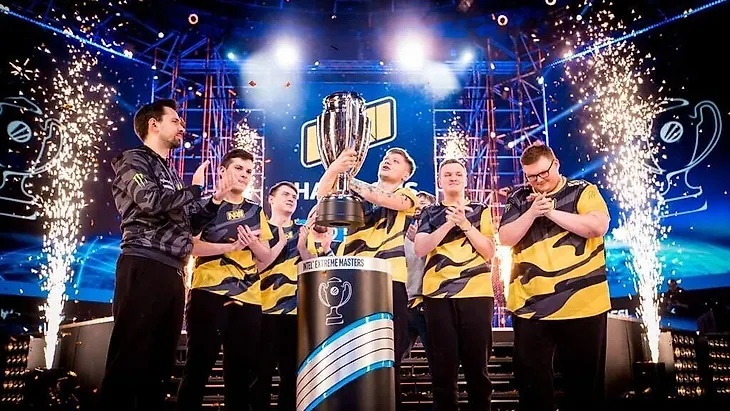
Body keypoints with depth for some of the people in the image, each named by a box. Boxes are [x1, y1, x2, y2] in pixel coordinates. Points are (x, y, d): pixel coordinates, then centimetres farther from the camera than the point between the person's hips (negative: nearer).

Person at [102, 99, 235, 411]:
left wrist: (215, 201, 15)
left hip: (172, 272, 8)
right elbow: (152, 201, -16)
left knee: (161, 362, 9)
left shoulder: (170, 174, 26)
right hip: (144, 268, -8)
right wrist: (194, 189, -2)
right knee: (129, 359, -9)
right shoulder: (134, 160, 3)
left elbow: (187, 224, 27)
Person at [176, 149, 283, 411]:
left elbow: (267, 257, 14)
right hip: (209, 293, -4)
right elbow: (192, 245, -8)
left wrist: (253, 243, -7)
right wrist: (232, 245, -19)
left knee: (242, 369, 7)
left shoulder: (256, 211, 18)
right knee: (199, 365, -2)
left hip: (248, 299, 5)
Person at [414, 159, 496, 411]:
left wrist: (465, 224, -8)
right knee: (443, 367, 2)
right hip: (438, 295, 0)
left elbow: (489, 252, 3)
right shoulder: (429, 213, 14)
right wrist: (449, 223, -10)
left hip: (476, 293, 0)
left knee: (477, 365, 3)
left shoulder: (480, 210, 13)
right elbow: (420, 249, -1)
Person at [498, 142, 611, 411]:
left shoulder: (583, 191, 2)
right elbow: (506, 238, 0)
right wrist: (532, 212, -13)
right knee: (530, 376, 11)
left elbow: (598, 226, -14)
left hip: (582, 304, -2)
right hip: (529, 305, 2)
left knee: (583, 377, 12)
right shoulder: (518, 199, 9)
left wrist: (551, 211, -14)